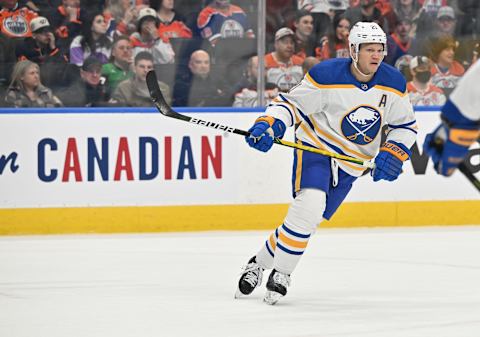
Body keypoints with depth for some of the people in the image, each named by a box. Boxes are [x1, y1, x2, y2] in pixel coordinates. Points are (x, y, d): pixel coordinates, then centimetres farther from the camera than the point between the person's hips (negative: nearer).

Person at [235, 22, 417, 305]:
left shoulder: (394, 84, -6)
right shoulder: (327, 75, -18)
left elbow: (406, 125, 7)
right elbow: (291, 102, -10)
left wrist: (393, 154, -8)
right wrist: (268, 126, -27)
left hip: (350, 164, 4)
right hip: (316, 146, -4)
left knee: (309, 219, 1)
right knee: (309, 204, -26)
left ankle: (262, 263, 17)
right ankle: (282, 272, -12)